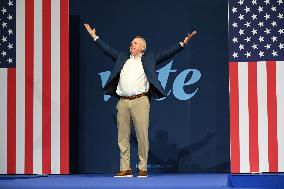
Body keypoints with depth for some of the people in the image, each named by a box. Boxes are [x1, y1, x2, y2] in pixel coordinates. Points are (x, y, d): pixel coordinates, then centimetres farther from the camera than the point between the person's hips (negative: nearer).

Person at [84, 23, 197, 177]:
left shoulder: (149, 59, 11)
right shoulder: (122, 58, 21)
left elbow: (167, 54, 5)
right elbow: (107, 49, 27)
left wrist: (183, 43, -3)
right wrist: (94, 36, 29)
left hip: (140, 101, -4)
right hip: (123, 102, 4)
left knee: (142, 136, -7)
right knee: (123, 137, 3)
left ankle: (143, 169, -2)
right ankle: (125, 169, 6)